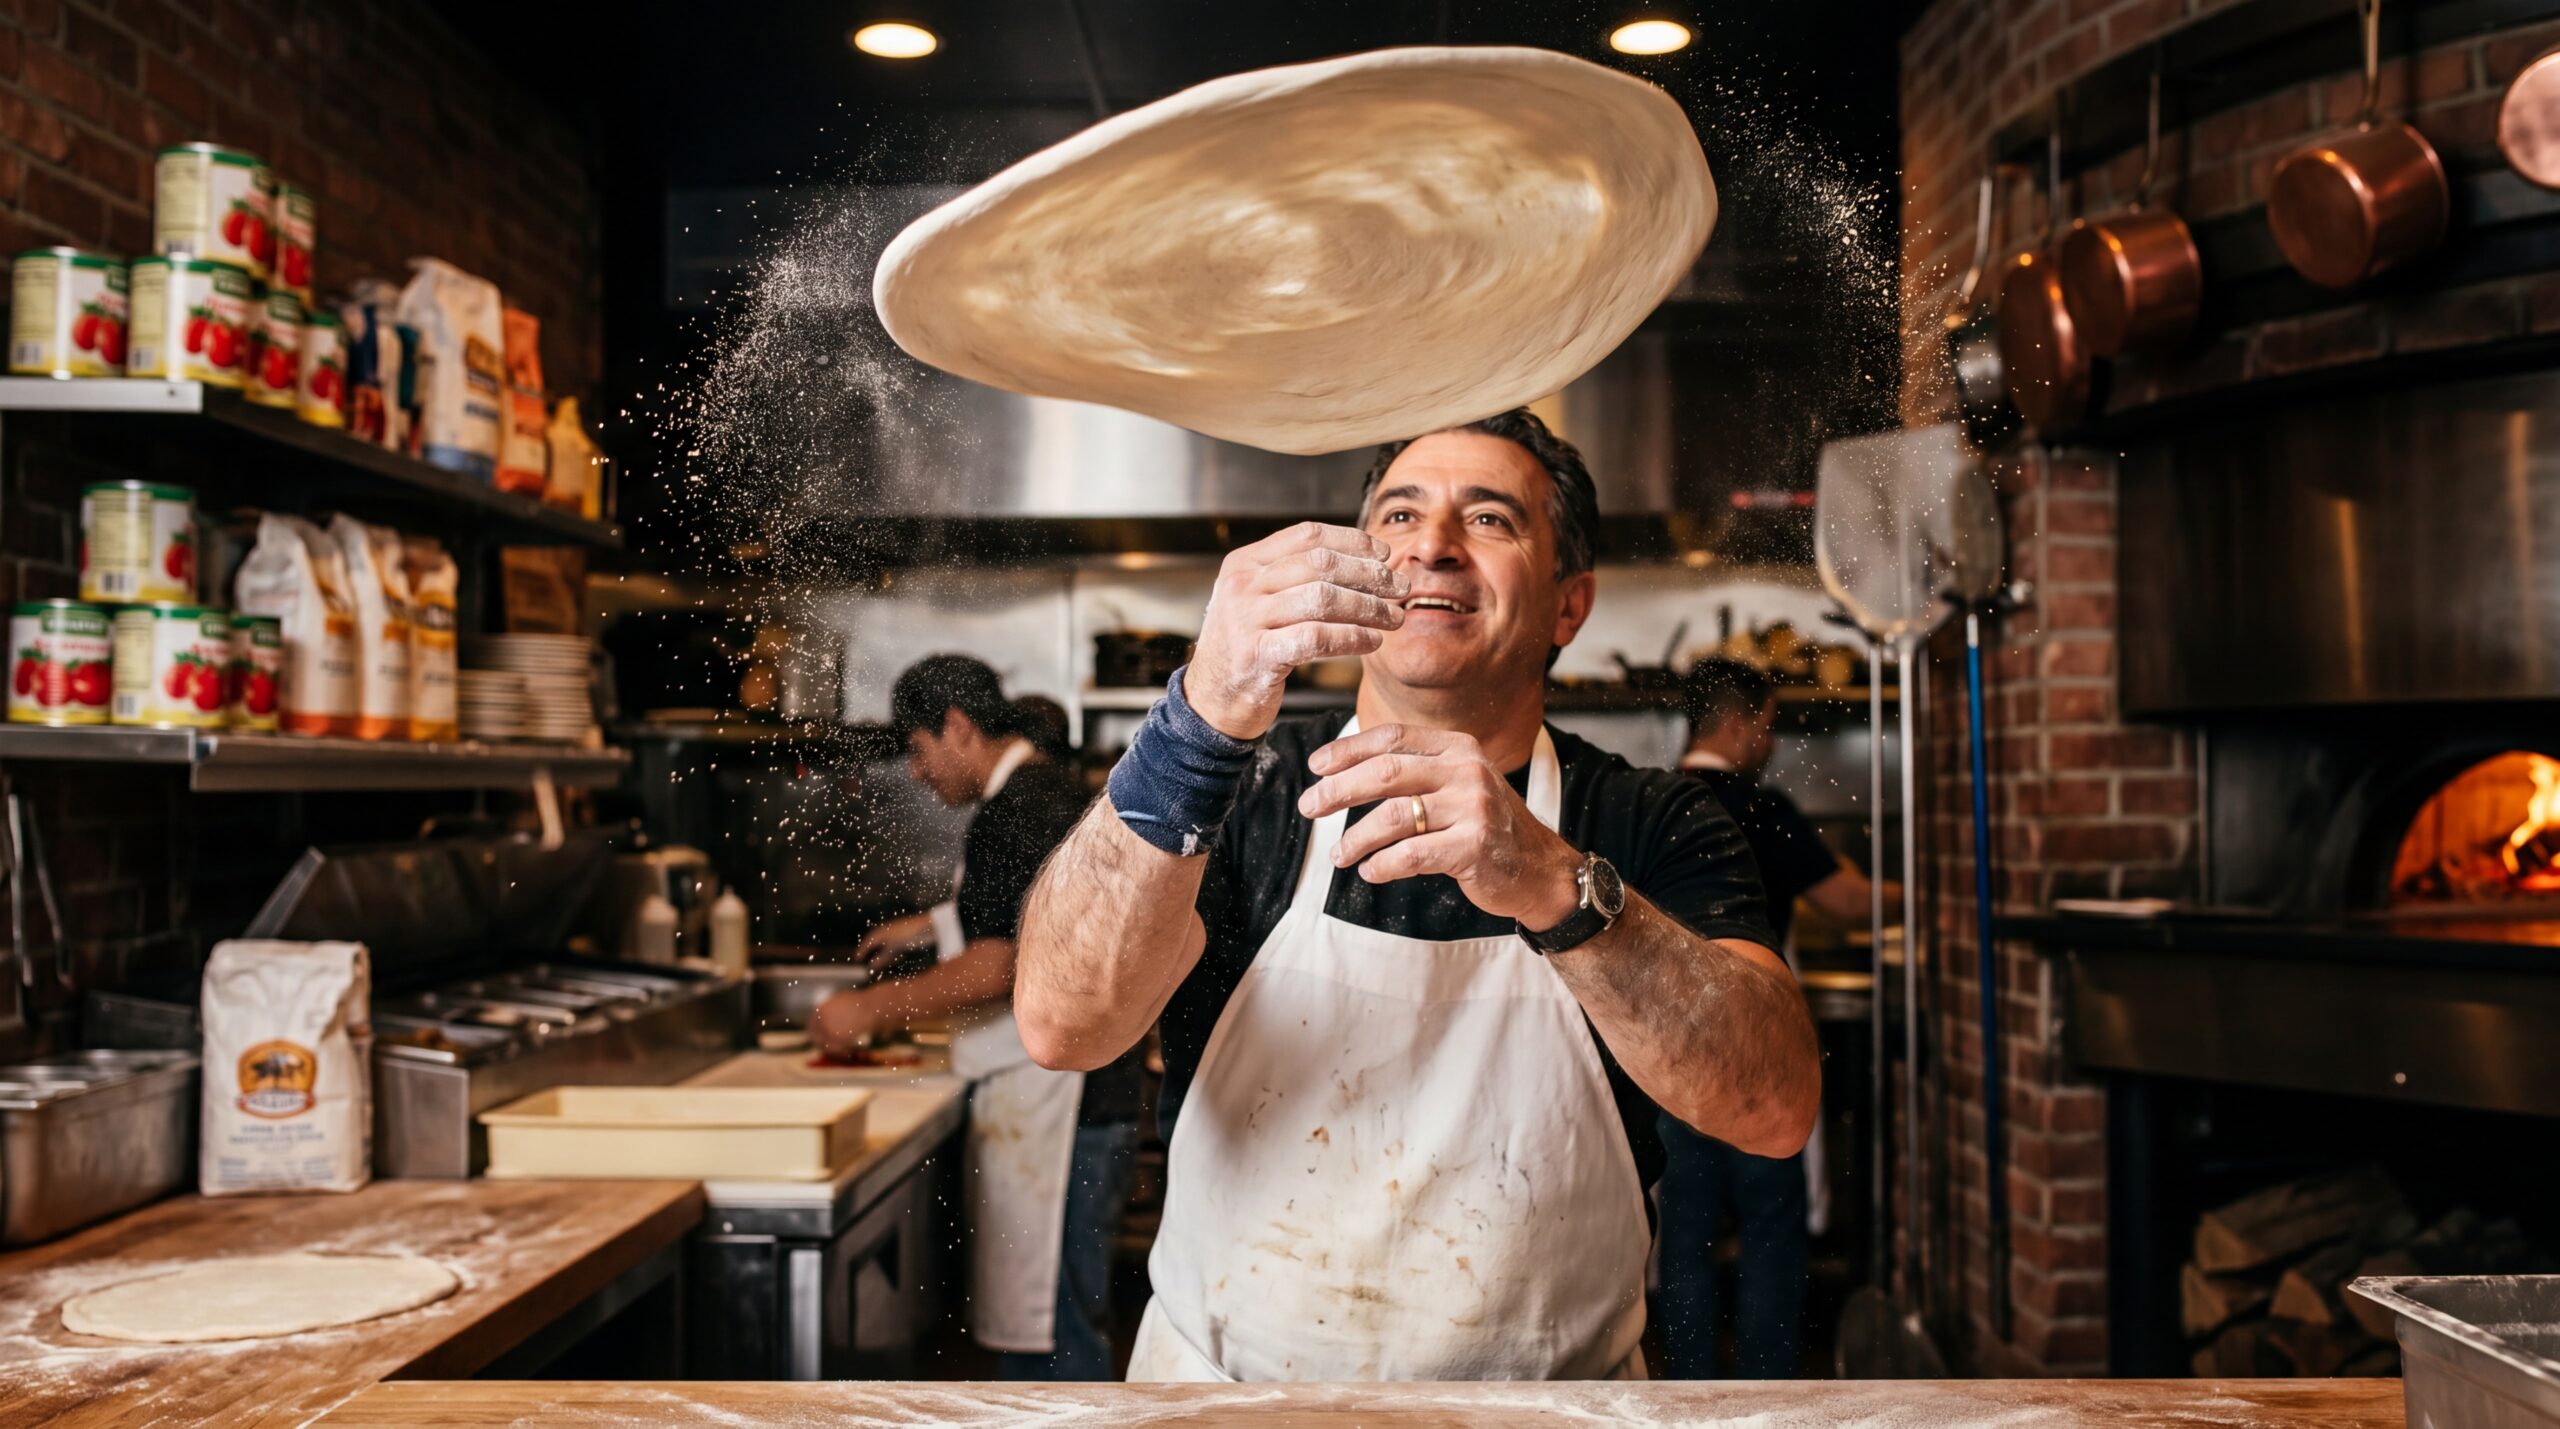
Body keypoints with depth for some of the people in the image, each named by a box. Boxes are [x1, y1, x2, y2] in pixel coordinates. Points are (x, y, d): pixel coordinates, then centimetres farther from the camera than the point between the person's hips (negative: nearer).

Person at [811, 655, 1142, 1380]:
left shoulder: (1019, 812, -17)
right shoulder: (1049, 790, 16)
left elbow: (999, 967, -22)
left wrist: (872, 1009, -14)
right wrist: (931, 926, 34)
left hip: (1053, 1100, -11)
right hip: (1067, 1100, 11)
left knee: (1049, 1327, -4)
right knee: (1062, 1314, 16)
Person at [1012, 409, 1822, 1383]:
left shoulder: (1655, 828, -7)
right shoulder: (1247, 794, -7)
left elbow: (1777, 1107, -22)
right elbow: (1061, 1023, -23)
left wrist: (1558, 891, -37)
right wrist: (1202, 721, -36)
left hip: (1552, 1385, 0)